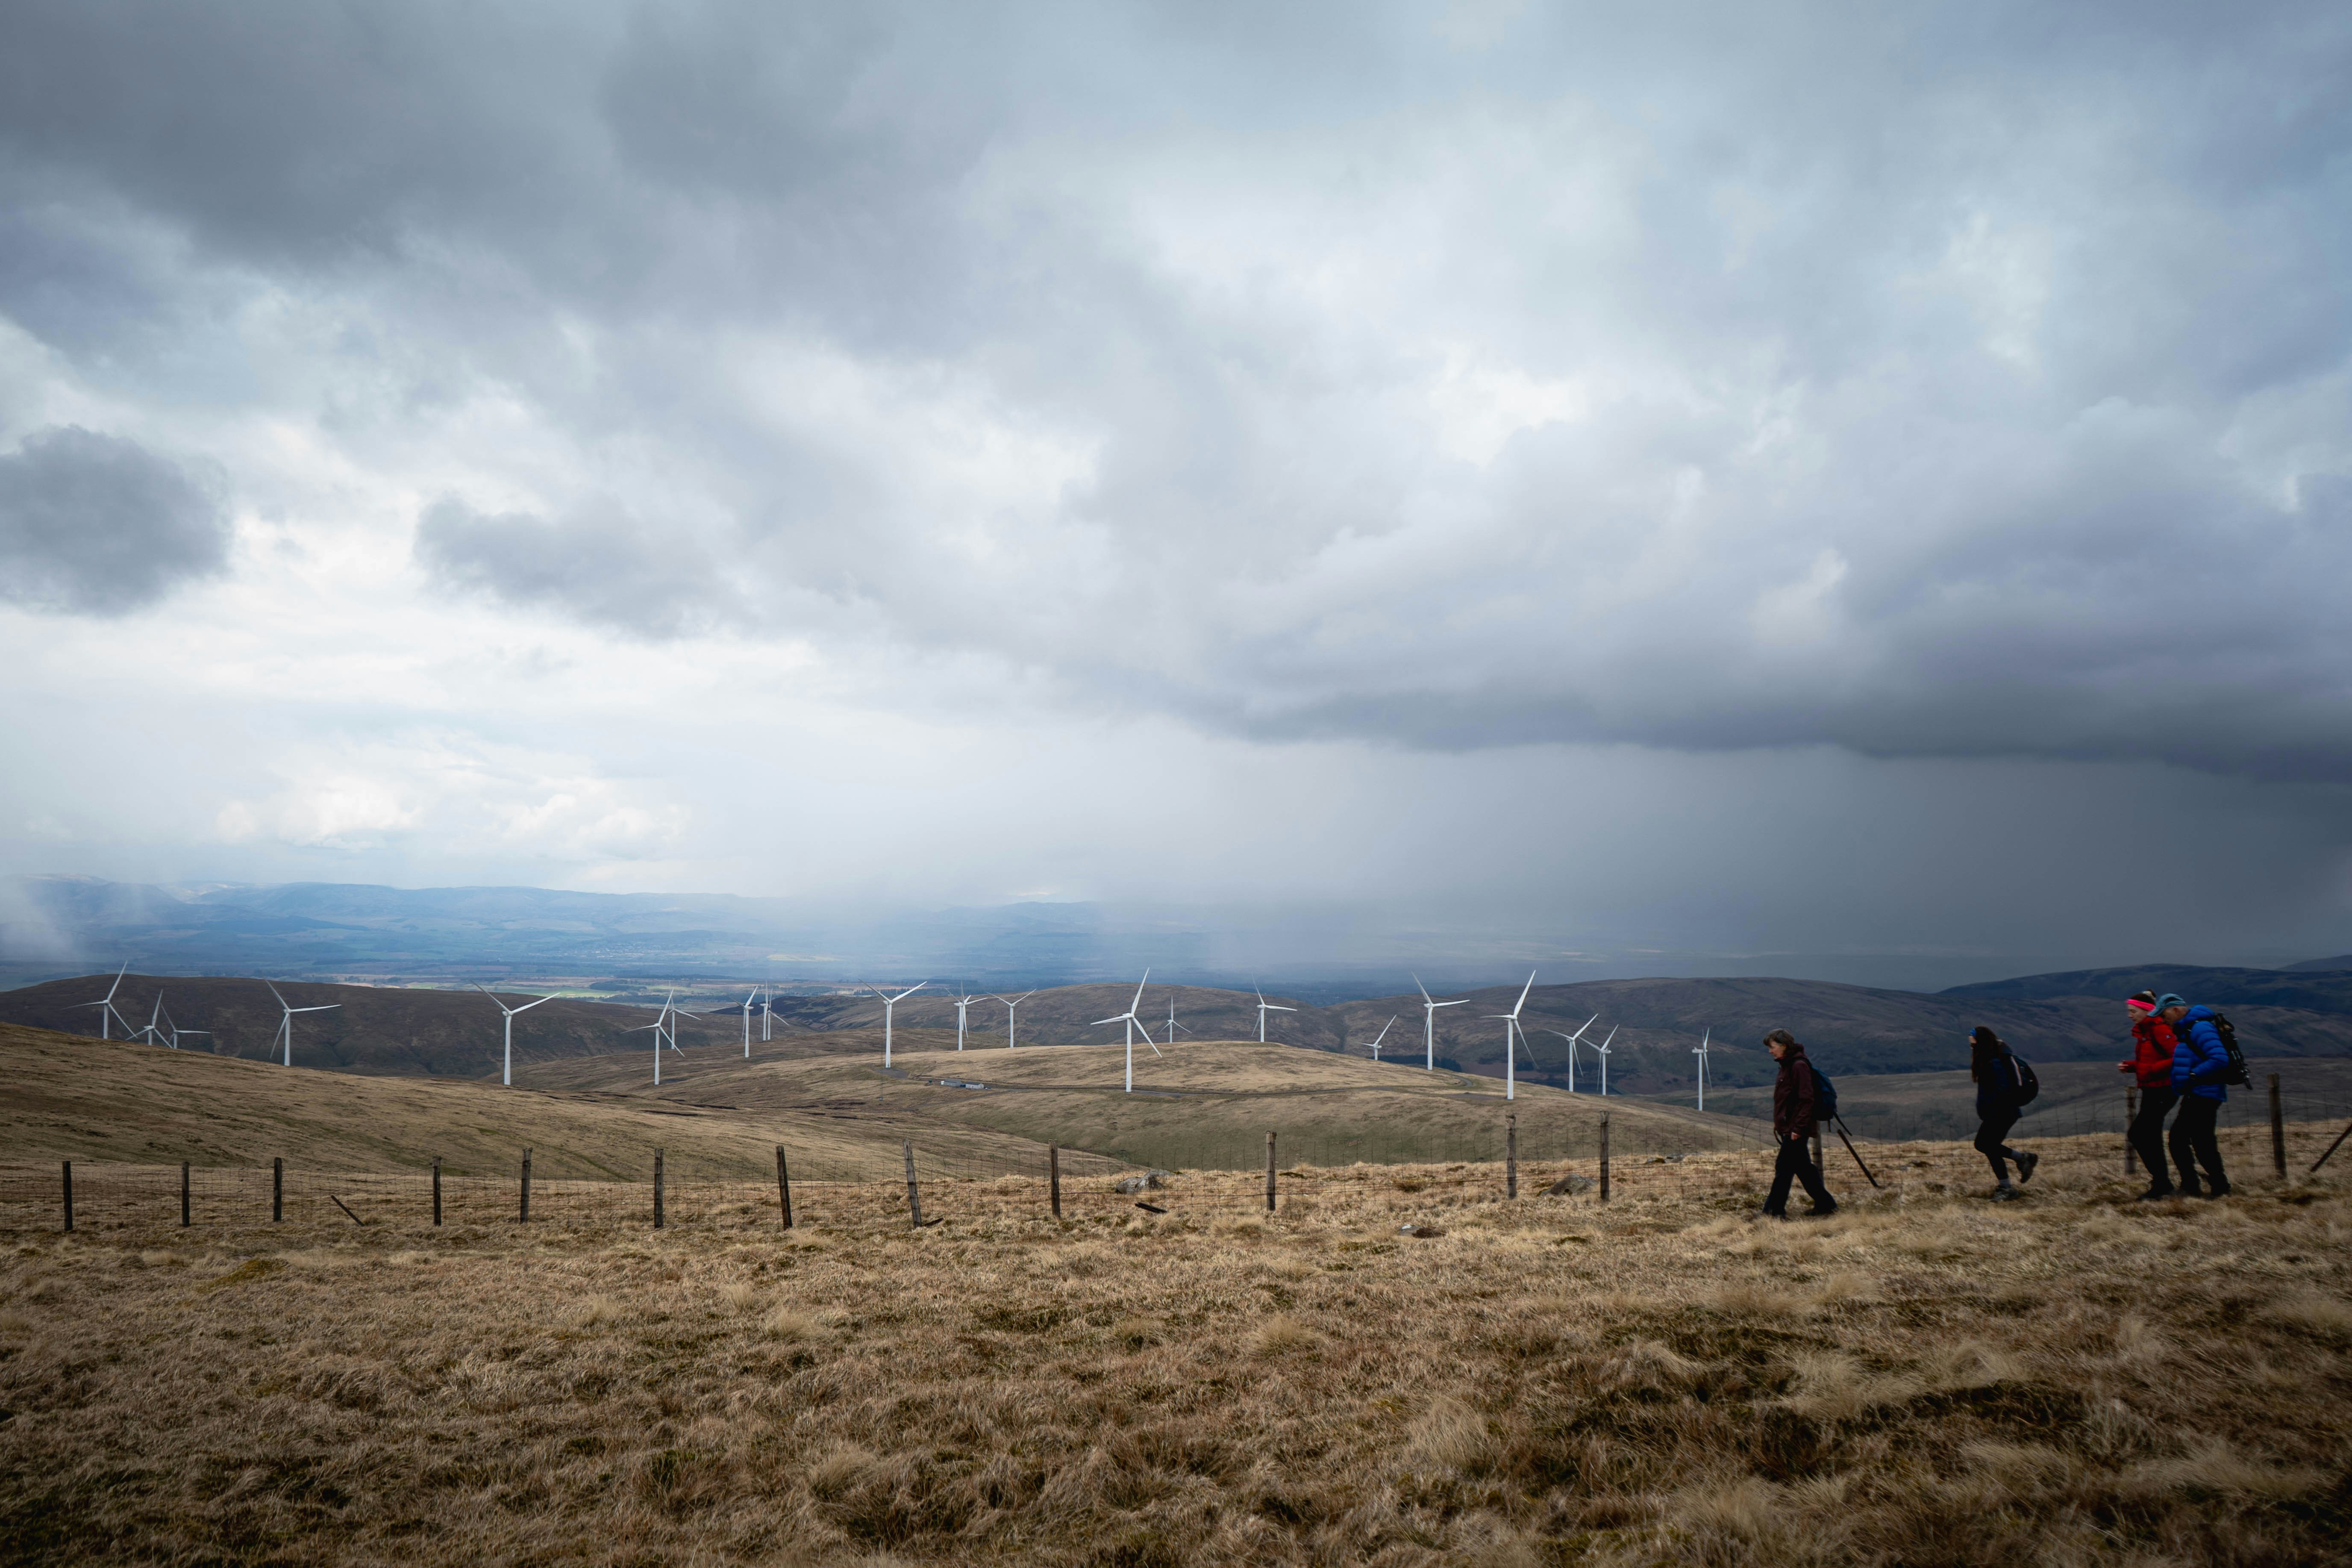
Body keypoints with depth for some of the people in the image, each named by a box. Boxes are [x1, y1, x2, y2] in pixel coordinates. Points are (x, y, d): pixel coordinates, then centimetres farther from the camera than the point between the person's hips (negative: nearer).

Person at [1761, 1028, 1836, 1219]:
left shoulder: (1799, 1066, -15)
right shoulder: (1787, 1065, 15)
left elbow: (1807, 1100, -19)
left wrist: (1798, 1128, -21)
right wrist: (1778, 1123, 17)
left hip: (1795, 1129, -10)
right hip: (1787, 1128, 10)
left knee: (1783, 1168, -5)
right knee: (1803, 1167, 14)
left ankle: (1774, 1210, -1)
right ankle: (1826, 1204, 21)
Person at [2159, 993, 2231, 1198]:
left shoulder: (2200, 1028, -17)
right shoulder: (2185, 1030, 15)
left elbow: (2220, 1060, -27)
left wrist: (2193, 1076, -20)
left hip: (2204, 1095, -11)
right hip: (2194, 1096, 11)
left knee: (2202, 1142, -6)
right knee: (2178, 1136, 12)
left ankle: (2220, 1188, 5)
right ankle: (2190, 1187, 17)